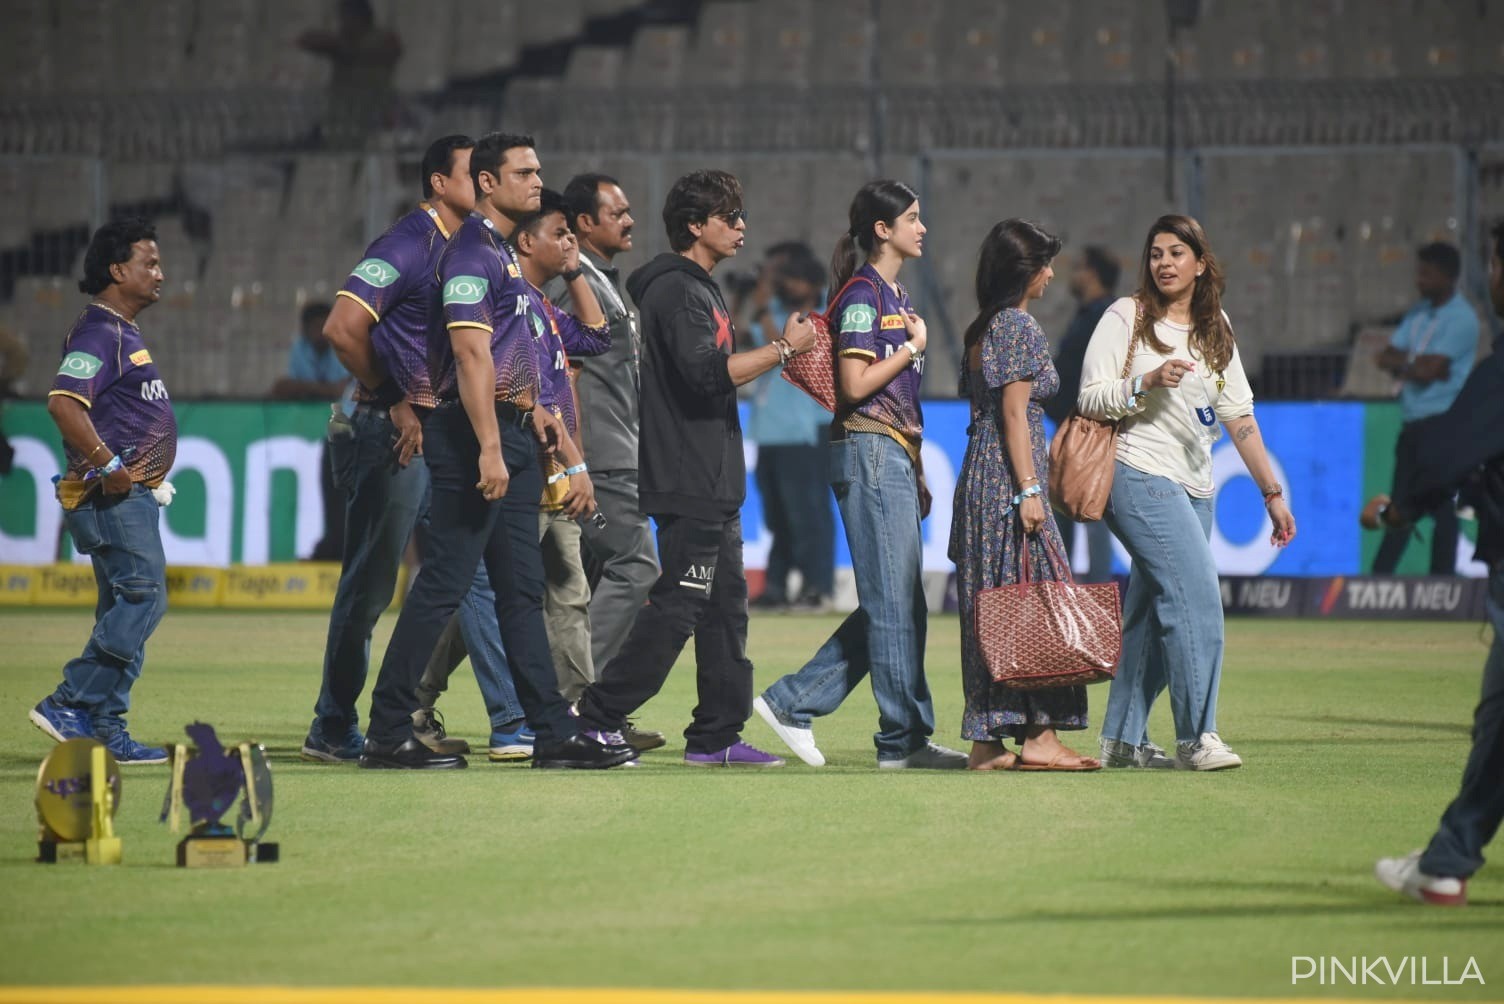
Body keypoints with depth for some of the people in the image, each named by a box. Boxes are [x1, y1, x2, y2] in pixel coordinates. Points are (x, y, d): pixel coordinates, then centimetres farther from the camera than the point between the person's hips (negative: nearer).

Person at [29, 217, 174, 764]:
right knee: (142, 597, -14)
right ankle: (71, 705, -13)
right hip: (113, 496, -11)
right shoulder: (99, 332, -14)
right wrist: (109, 466, -25)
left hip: (132, 494, 11)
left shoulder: (123, 332, 19)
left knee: (127, 610, 9)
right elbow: (64, 402, -28)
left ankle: (105, 730, 11)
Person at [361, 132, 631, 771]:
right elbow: (471, 355, -19)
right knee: (444, 583, -10)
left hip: (511, 433, 10)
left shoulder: (504, 255, 20)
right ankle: (387, 735, -8)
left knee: (523, 590, 9)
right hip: (475, 433, -10)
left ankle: (553, 733, 11)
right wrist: (489, 449, -25)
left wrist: (544, 426, 19)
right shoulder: (471, 252, -11)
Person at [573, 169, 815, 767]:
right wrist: (784, 348, -18)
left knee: (726, 607, 10)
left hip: (712, 487, 11)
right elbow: (708, 372, -24)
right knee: (676, 607, -11)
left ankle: (717, 738, 12)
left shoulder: (698, 289, 20)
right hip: (689, 486, -11)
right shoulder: (678, 291, -13)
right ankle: (596, 718, -9)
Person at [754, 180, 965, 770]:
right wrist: (914, 347, -7)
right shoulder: (862, 292, -10)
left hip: (895, 456, 10)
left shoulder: (897, 295, 18)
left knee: (895, 605, 9)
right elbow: (855, 385, -17)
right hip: (867, 452, -10)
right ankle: (905, 738, -1)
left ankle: (792, 702, 13)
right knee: (895, 603, -6)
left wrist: (917, 475, 19)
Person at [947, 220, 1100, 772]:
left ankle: (989, 741, 5)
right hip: (1009, 477, -9)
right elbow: (1014, 412, -16)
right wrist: (1030, 489, -18)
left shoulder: (984, 329, 18)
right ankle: (1038, 734, -12)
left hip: (980, 475, 9)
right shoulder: (1018, 324, -10)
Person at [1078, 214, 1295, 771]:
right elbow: (1090, 399, -5)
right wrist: (1147, 382, -21)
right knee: (1197, 598, -18)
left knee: (1152, 610, 7)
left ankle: (1122, 739, 14)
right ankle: (1196, 737, -17)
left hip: (1194, 487, 6)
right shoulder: (1126, 317, -1)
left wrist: (1272, 493, 9)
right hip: (1139, 474, -6)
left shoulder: (1216, 329, 14)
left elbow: (1240, 417, 13)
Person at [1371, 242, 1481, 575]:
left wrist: (1400, 362, -2)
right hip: (1412, 422, 8)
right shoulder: (1419, 313, 15)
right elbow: (1387, 357, 11)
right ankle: (1380, 577, 16)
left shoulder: (1461, 319, -11)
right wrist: (1414, 364, -8)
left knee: (1440, 508, -4)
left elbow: (1430, 369, -19)